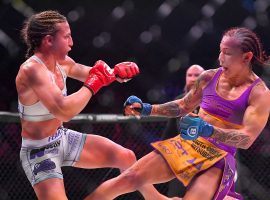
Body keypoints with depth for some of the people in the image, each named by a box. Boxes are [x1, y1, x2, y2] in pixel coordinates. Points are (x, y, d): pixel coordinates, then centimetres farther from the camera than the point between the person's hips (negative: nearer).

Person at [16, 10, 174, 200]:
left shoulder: (62, 62, -3)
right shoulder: (32, 70, -29)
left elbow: (91, 74, 15)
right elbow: (64, 111, -40)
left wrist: (115, 72, -7)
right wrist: (95, 84, -27)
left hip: (64, 138, 9)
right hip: (39, 153, -9)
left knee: (126, 157, 9)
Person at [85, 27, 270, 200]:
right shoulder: (209, 77, 4)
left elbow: (247, 139, -21)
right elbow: (183, 106, 21)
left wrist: (208, 130, -35)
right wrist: (147, 109, 9)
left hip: (218, 161, -5)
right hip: (186, 145, 5)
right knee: (128, 179, -6)